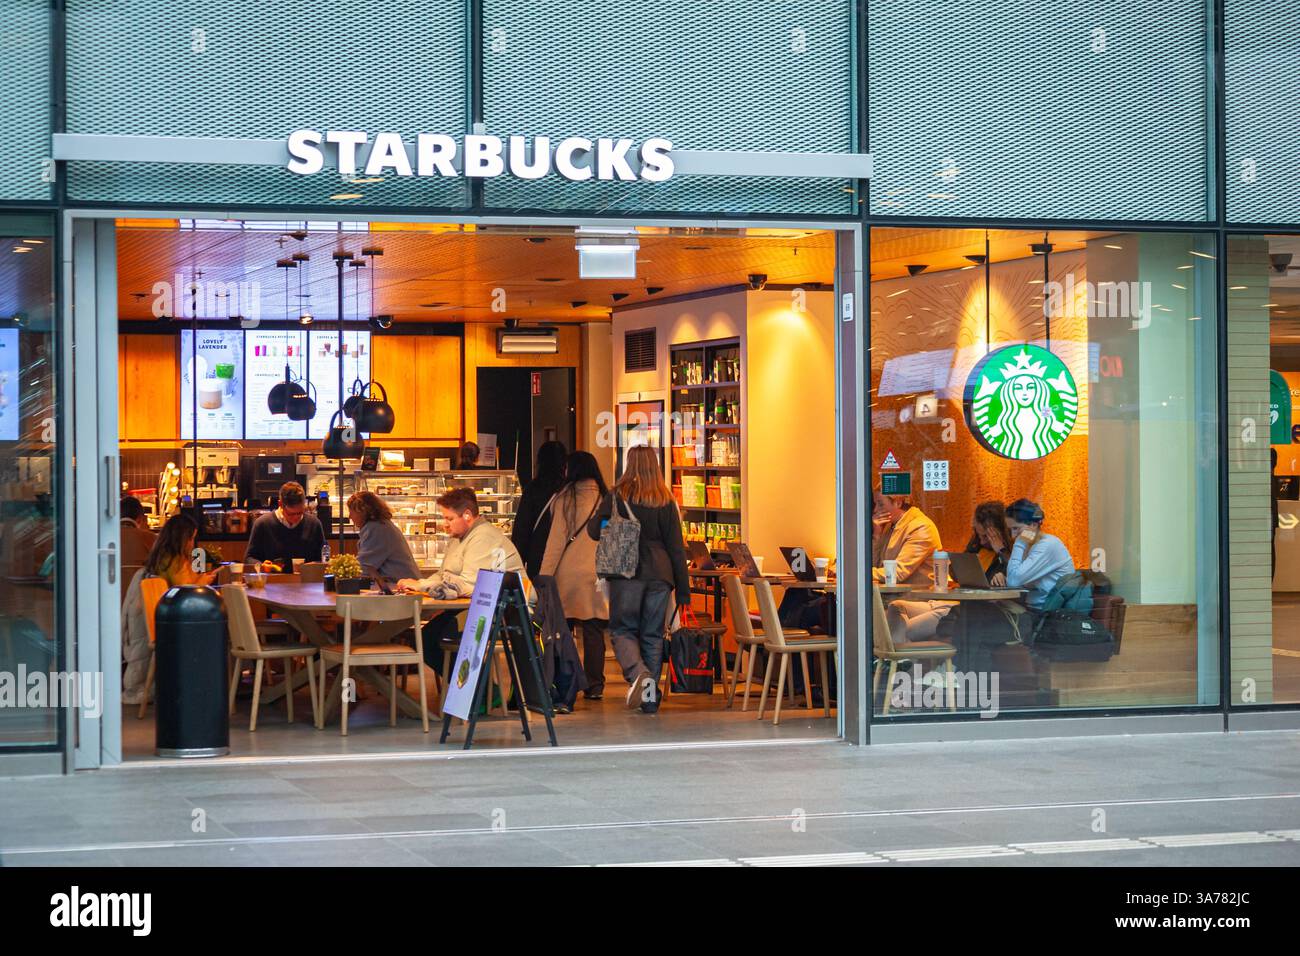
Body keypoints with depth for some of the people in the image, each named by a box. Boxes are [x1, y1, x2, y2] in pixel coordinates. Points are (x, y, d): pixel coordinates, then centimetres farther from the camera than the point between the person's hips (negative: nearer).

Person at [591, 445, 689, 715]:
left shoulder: (617, 495, 0)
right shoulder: (666, 500, 6)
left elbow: (595, 530, 1)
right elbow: (676, 546, 7)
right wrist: (682, 589, 10)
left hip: (627, 572, -2)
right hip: (659, 573, 2)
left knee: (622, 629, 4)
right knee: (653, 634, 8)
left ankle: (637, 673, -24)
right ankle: (650, 698, 6)